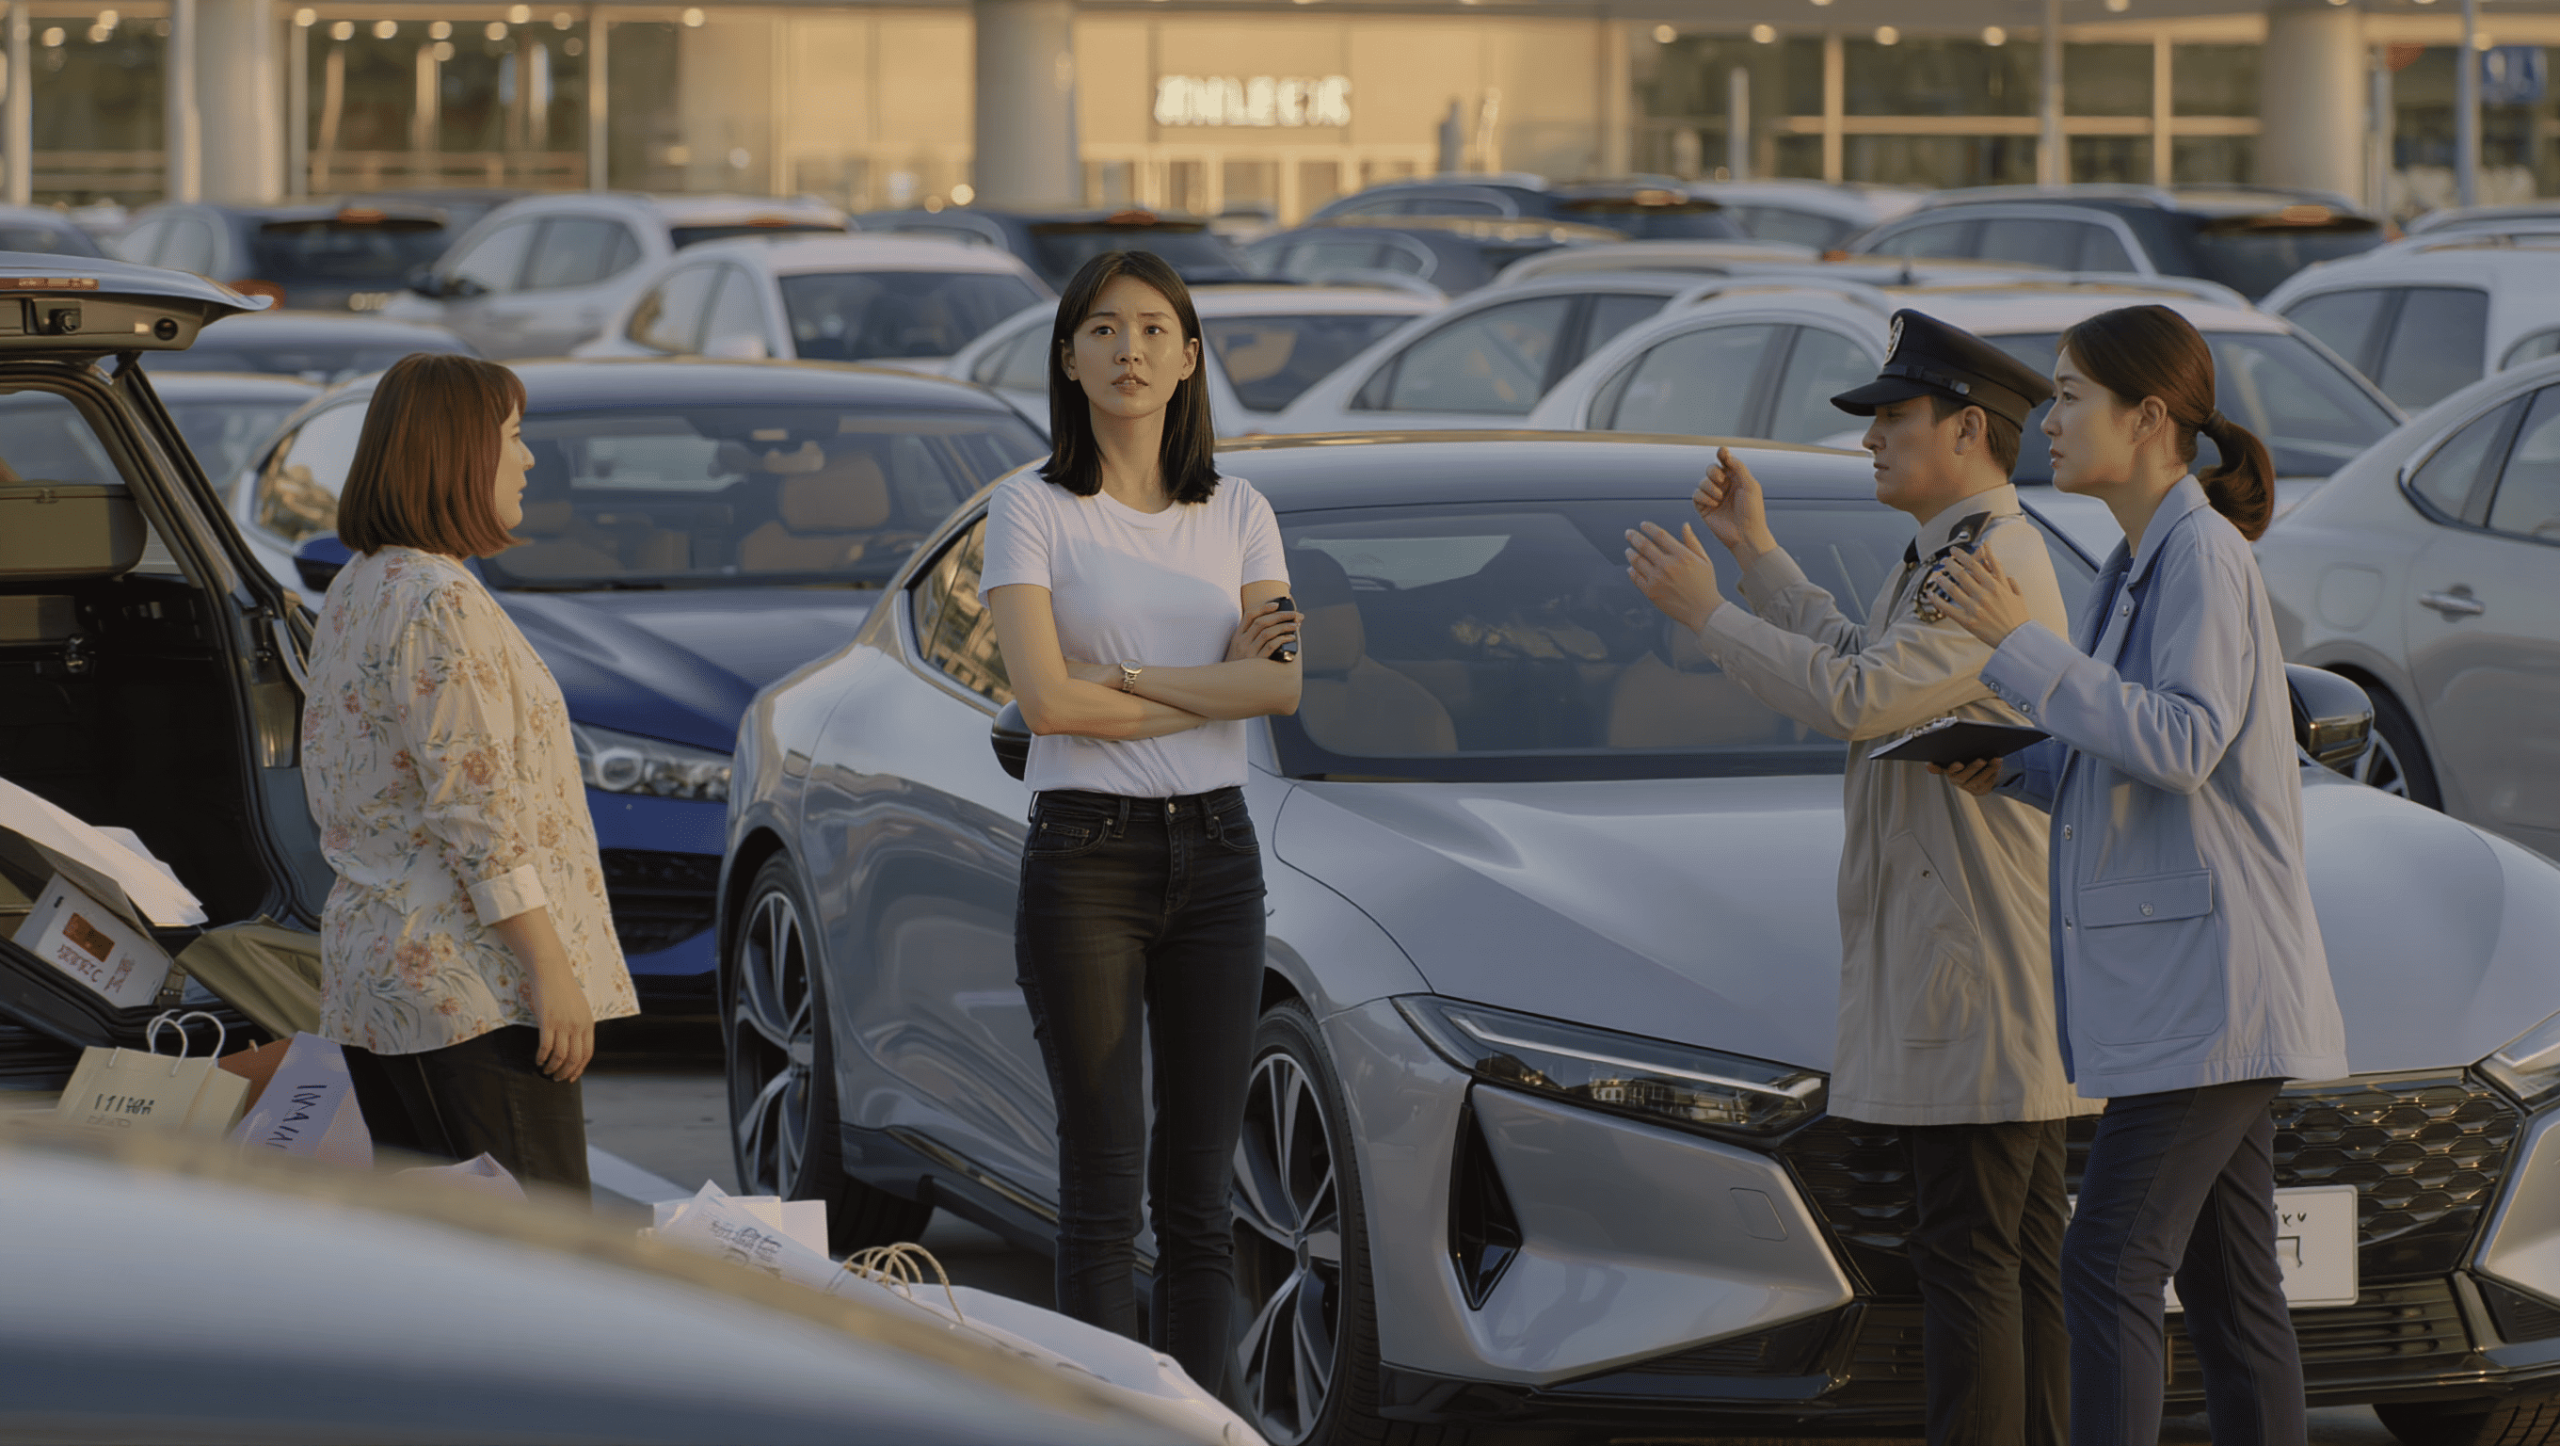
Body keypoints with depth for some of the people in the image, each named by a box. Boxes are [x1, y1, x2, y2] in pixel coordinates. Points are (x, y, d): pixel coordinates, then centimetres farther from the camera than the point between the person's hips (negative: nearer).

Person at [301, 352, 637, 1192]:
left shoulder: (354, 595, 16)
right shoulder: (440, 602, -15)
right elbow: (478, 811, -19)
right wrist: (551, 968, -18)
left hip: (372, 962, 10)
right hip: (472, 982, -10)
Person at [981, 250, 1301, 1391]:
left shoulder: (1236, 512, 9)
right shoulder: (1032, 507, -1)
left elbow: (1284, 684, -5)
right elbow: (1048, 699, -13)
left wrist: (1125, 675, -12)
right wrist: (1220, 683, -7)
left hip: (1215, 851, 4)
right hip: (1085, 854, -3)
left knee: (1199, 1190, 5)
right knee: (1102, 1187, -3)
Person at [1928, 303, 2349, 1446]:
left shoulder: (2205, 556, -13)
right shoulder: (2146, 567, 16)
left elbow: (2182, 750, -24)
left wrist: (2020, 643, -23)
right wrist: (2016, 767, 7)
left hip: (2209, 987, -10)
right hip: (2178, 979, 10)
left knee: (2107, 1273, -12)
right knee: (2225, 1287, 9)